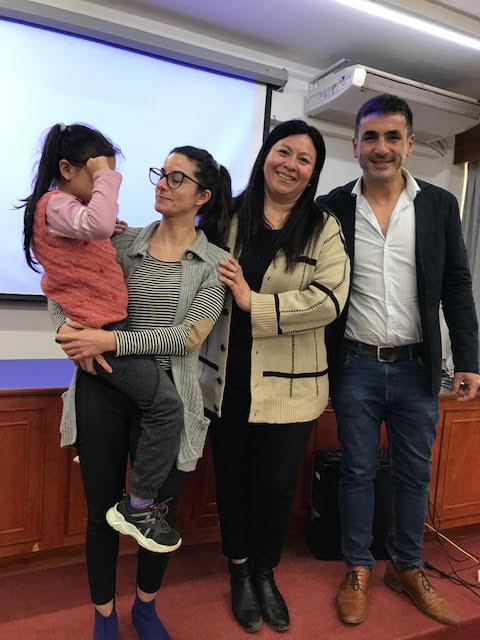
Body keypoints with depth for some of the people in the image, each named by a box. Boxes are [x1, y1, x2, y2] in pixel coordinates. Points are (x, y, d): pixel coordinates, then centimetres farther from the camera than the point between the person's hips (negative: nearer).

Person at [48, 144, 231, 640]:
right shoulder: (124, 243, 6)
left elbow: (189, 337, -11)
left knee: (160, 513, 10)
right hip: (102, 391, 2)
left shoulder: (213, 262, 0)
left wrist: (110, 341, -17)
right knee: (101, 509, 12)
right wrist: (66, 330, -11)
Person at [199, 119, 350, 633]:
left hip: (288, 383, -1)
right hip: (227, 378, 2)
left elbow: (329, 299, -14)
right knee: (232, 477, 15)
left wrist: (253, 302, -18)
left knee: (275, 485, 10)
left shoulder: (324, 228, -1)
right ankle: (240, 572, 40)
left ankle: (265, 574, 39)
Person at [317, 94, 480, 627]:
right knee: (357, 472, 11)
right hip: (355, 367, -1)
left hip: (417, 367, 2)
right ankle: (358, 570, 31)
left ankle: (407, 567, 37)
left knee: (414, 475, 15)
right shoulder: (331, 208, -1)